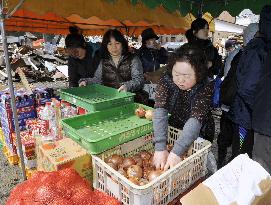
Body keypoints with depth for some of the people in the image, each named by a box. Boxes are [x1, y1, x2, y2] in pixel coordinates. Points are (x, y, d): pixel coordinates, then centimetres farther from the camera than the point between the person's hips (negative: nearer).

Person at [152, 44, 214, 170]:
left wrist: (176, 152, -44)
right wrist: (160, 147, -40)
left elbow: (195, 120, -34)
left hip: (197, 138, -1)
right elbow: (160, 112, -29)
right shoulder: (166, 81, -18)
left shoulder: (206, 88, -23)